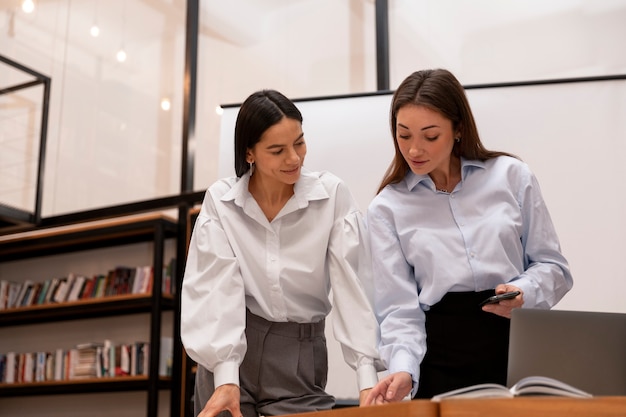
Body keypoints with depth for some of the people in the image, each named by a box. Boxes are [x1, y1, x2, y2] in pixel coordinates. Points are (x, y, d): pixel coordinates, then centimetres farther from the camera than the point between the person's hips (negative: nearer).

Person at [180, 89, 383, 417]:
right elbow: (218, 289, -15)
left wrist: (367, 378, -25)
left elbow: (352, 286, -15)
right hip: (229, 350, 1)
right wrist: (226, 376, -27)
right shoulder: (220, 201, -8)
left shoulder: (333, 196, -10)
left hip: (301, 356, 0)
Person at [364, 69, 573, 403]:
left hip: (519, 345, 1)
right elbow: (399, 308, -2)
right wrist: (403, 369, -18)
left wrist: (523, 292, -13)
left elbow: (552, 266, 7)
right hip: (441, 360, 0)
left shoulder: (512, 176, 3)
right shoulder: (386, 210, 3)